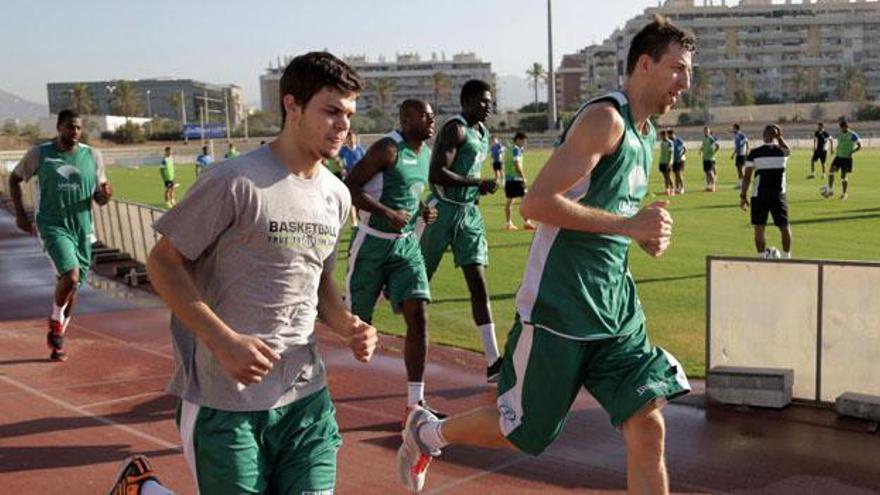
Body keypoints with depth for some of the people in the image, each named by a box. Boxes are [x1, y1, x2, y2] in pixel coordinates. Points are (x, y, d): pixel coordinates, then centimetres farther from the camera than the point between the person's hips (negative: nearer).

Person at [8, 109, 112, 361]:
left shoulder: (93, 156, 3)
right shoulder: (39, 153, -3)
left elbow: (99, 199, 8)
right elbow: (14, 178, 11)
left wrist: (105, 194, -16)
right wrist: (19, 213, 3)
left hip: (82, 228, 3)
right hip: (53, 226, -3)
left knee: (73, 286, 9)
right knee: (71, 275, -24)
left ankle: (57, 338, 29)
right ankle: (55, 321, 4)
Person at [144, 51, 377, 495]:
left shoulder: (337, 195, 8)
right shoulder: (234, 182, -14)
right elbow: (162, 263, -10)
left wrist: (348, 325, 0)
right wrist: (225, 341, -20)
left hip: (306, 396, 7)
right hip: (227, 402, -6)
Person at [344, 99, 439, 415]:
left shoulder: (426, 153, 10)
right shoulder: (388, 149, -15)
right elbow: (349, 187, -19)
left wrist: (422, 211, 5)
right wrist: (389, 213, -25)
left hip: (406, 245, 6)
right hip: (373, 243, -6)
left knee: (418, 317, -9)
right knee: (357, 322, 6)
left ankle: (415, 403, -4)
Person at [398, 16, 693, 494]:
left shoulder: (645, 133, 14)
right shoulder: (606, 118, -15)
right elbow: (536, 202, -23)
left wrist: (646, 233, 6)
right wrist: (628, 224, -23)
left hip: (616, 308, 8)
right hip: (559, 309, -8)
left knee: (647, 427, 0)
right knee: (520, 429, 8)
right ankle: (426, 432, 35)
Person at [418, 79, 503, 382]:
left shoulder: (483, 133, 14)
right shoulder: (455, 129, -13)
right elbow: (436, 174, -24)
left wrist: (482, 187, 9)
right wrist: (478, 183, -21)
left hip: (470, 213, 7)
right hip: (443, 210, -7)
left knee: (479, 285, -1)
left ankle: (493, 361, -4)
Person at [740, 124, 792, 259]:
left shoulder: (754, 153, -5)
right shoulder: (783, 152, -2)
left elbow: (747, 176, -6)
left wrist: (743, 195, 0)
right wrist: (779, 137, 21)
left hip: (759, 196, -1)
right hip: (778, 195, 1)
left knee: (759, 228, 5)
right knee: (785, 227, 14)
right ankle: (786, 257, 21)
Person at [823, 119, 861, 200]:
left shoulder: (853, 135, -7)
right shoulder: (840, 135, 13)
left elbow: (859, 146, -5)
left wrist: (851, 152, -15)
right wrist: (833, 150, 9)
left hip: (846, 158, -5)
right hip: (838, 157, 5)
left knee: (843, 175, -3)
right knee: (831, 171, -14)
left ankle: (845, 193, 13)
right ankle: (830, 190, -12)